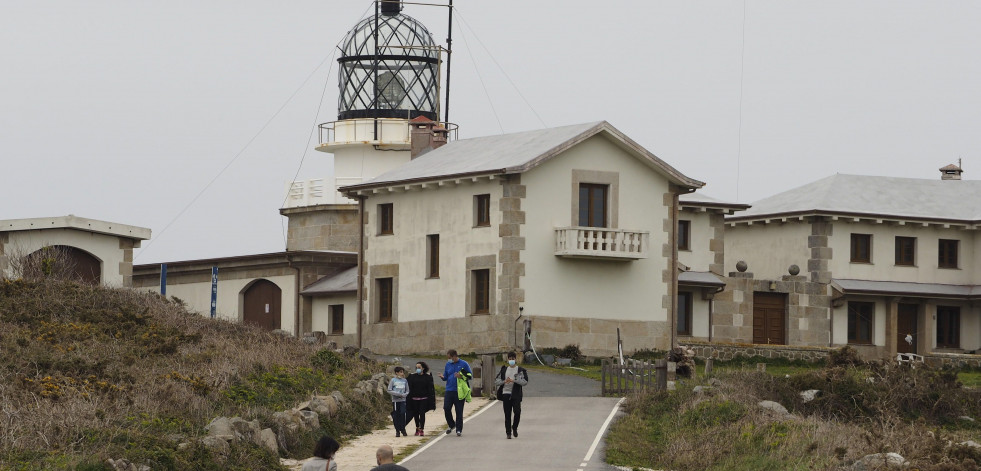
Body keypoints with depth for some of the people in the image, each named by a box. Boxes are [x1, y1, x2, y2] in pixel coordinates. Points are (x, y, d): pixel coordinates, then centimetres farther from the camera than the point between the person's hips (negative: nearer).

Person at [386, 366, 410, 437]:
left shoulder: (405, 381, 7)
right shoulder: (393, 380, 0)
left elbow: (407, 391, 13)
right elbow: (389, 390, -1)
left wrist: (404, 395, -9)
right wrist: (397, 394, -13)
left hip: (403, 400, 1)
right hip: (395, 401, -1)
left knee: (402, 414, -7)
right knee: (396, 416, 0)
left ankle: (403, 429, 2)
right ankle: (397, 431, 7)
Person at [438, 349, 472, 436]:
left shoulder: (464, 364, 0)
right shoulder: (448, 364, 11)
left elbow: (470, 375, 1)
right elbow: (446, 377, 17)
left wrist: (461, 377, -16)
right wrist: (442, 377, -7)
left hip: (459, 392, -3)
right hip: (449, 390, 3)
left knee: (459, 411, 0)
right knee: (446, 408, -6)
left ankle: (459, 429, 8)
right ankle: (451, 425, 16)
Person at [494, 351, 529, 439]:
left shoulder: (521, 370, 4)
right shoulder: (504, 370, 13)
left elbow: (525, 381, -8)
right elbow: (496, 381, 11)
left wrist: (514, 380, -19)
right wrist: (504, 381, -9)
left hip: (516, 394, -2)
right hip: (506, 393, 2)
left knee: (517, 412, -13)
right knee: (507, 414, 0)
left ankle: (514, 428, 12)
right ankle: (508, 432, 6)